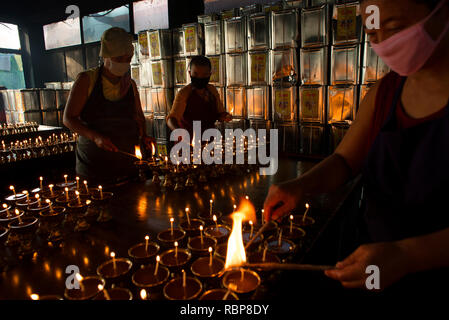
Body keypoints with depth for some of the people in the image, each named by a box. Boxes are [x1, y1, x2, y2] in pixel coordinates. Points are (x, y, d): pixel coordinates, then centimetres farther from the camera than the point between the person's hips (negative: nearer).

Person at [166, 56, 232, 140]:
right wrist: (178, 130, -40)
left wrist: (226, 116, -9)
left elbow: (220, 113, 14)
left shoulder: (213, 91, 5)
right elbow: (171, 118, -19)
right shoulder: (184, 93, -11)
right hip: (189, 142, -5)